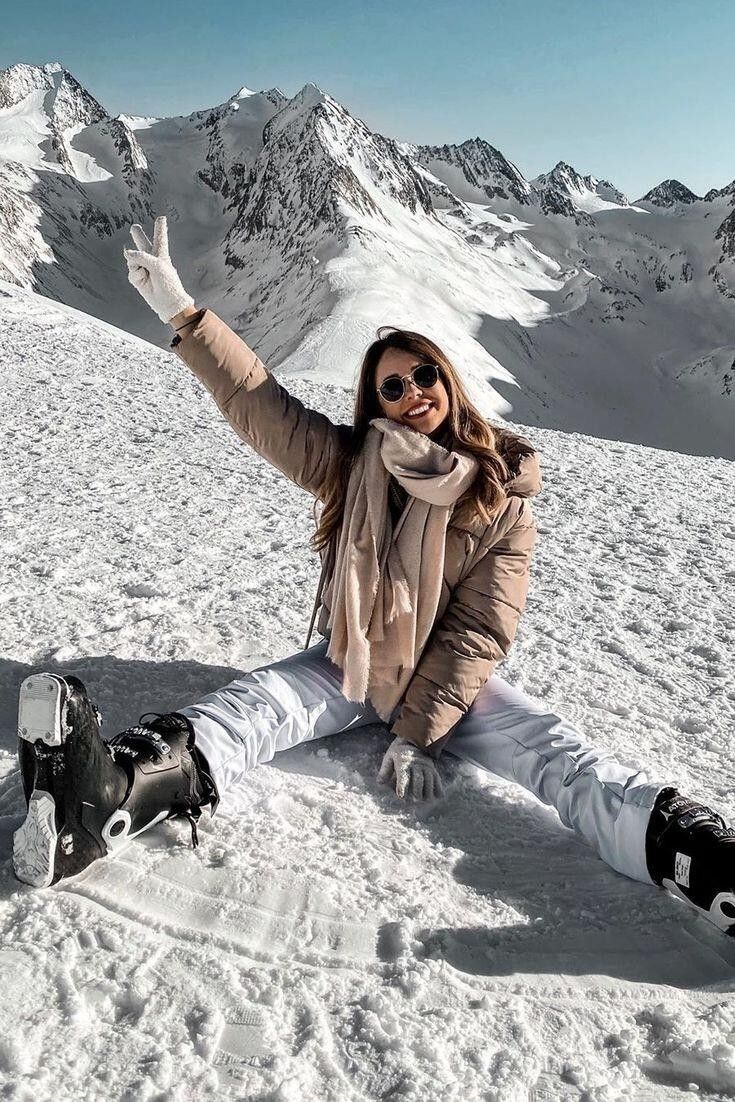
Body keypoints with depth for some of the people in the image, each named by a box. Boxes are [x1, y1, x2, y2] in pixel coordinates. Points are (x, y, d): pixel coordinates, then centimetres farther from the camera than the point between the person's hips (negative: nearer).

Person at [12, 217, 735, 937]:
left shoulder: (503, 503, -9)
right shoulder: (352, 464, -2)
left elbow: (478, 632, -13)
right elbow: (258, 402, -8)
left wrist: (417, 733, -19)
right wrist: (181, 311, -15)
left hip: (446, 682, 0)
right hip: (347, 666, 1)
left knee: (555, 752, -26)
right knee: (249, 706, -28)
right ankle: (114, 788, -54)